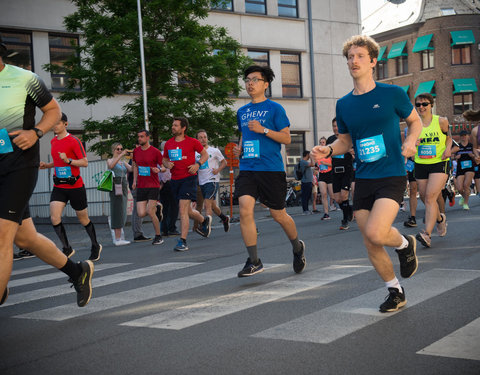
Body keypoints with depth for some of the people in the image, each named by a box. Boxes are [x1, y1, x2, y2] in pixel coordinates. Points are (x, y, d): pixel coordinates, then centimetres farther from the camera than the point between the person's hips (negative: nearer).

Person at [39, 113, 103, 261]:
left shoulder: (74, 141, -10)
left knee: (83, 219, 7)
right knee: (54, 217, -13)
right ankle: (67, 249, 1)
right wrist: (46, 165, 8)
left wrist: (68, 160, -25)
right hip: (59, 186, 5)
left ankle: (96, 247, 29)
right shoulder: (53, 142, 11)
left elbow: (85, 162, -11)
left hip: (75, 186, -5)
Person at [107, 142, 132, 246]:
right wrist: (121, 155, -27)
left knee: (122, 213, 7)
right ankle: (118, 239, -13)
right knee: (118, 211, -11)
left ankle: (117, 238, 12)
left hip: (124, 187, 7)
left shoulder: (123, 162, 20)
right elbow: (111, 165, -22)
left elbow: (132, 169, 4)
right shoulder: (110, 160, 2)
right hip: (116, 188, -7)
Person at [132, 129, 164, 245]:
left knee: (150, 212, -13)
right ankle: (154, 208, 30)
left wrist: (158, 169, -21)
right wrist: (135, 180, 15)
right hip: (141, 187, 4)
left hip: (153, 186, -4)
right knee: (141, 214, -6)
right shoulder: (136, 151, 8)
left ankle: (158, 236, 5)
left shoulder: (155, 151, -7)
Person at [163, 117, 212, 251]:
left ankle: (183, 241, -10)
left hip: (188, 178, -5)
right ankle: (205, 220, 44)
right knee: (187, 211, 13)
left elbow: (205, 154, 8)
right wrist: (167, 164, -1)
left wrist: (197, 164, -9)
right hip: (175, 180, 5)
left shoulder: (192, 142, -3)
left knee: (183, 209, -14)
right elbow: (164, 158, 22)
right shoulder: (168, 143, 9)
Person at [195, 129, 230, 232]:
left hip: (212, 180, -5)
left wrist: (217, 170, -10)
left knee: (207, 204, -19)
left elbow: (224, 162, 7)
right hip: (202, 182, 5)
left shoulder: (214, 151, -2)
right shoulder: (195, 153, 8)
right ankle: (225, 219, 38)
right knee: (212, 206, 15)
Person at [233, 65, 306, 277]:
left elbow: (287, 138, -4)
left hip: (271, 169, -4)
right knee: (245, 210, -14)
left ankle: (298, 247, 33)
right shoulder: (242, 112, 16)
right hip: (247, 168, 4)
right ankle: (254, 261, -6)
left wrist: (263, 130, -16)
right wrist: (239, 148, 9)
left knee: (278, 215, 4)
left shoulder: (274, 108, 0)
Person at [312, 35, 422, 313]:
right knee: (371, 245, 6)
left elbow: (415, 121, 11)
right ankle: (396, 292, 27)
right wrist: (329, 150, 0)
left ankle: (405, 244, 11)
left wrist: (411, 141, -10)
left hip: (391, 176, -5)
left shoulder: (392, 93, -3)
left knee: (375, 233, -24)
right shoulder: (344, 104, 8)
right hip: (363, 179, 5)